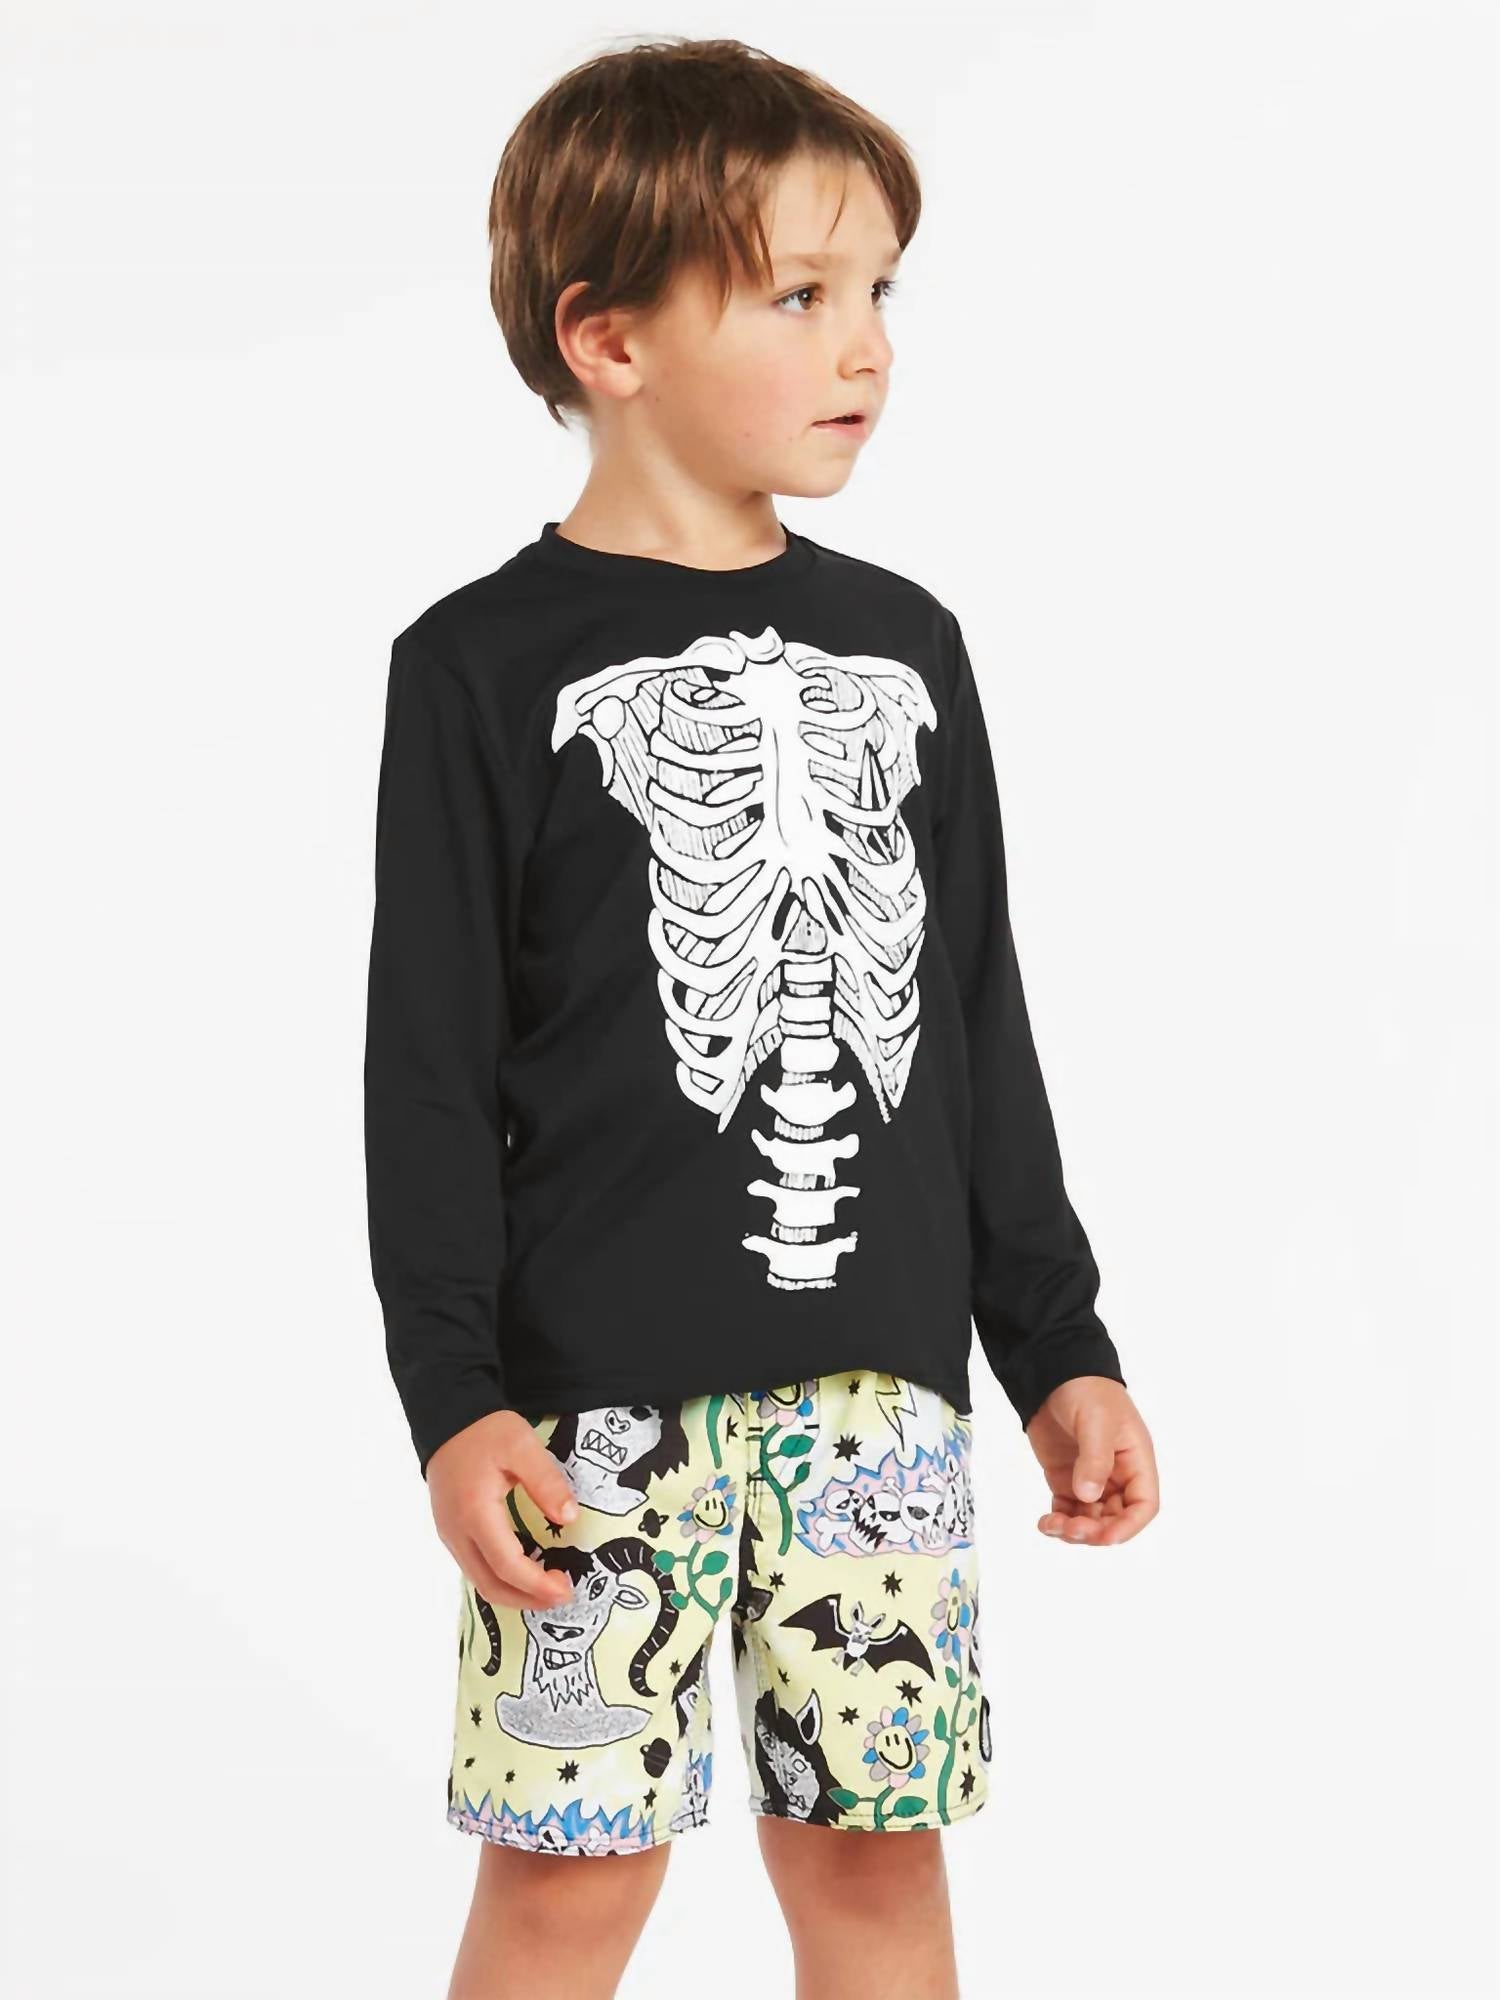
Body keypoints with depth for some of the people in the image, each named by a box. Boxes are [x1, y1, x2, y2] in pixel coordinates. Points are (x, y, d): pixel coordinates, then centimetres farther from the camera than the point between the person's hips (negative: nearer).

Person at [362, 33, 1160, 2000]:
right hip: (599, 1390, -4)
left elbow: (981, 1023, 14)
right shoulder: (487, 666, -3)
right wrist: (454, 1393, -11)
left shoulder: (905, 642, 10)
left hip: (881, 1378, 4)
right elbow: (431, 1066, -5)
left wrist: (1058, 1346, 13)